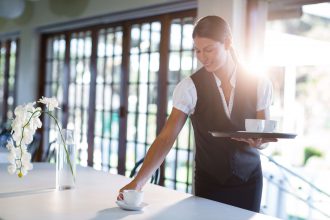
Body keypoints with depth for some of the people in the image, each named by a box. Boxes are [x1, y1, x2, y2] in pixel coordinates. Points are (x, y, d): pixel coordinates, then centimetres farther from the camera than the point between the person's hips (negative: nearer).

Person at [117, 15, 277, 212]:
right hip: (209, 182, -1)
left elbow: (264, 133, -2)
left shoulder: (259, 84, -10)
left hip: (249, 180, 1)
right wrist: (138, 181, -31)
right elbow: (167, 137, -20)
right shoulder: (190, 87, -16)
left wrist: (258, 141, -27)